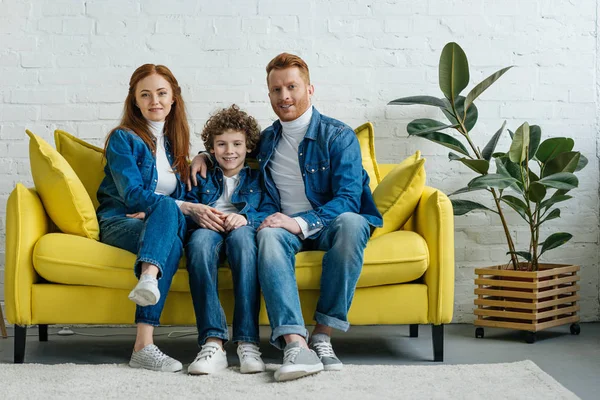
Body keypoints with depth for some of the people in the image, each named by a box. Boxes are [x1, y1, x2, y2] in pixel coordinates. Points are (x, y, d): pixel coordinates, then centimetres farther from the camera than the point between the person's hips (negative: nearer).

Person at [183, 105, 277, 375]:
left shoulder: (258, 179, 24)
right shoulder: (202, 177, 28)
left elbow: (270, 212, 6)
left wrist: (245, 218, -14)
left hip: (242, 232, -1)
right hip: (209, 230, 1)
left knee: (242, 234, -39)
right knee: (200, 238, -37)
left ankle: (247, 342, -44)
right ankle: (212, 341, -47)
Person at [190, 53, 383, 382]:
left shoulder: (338, 136, -2)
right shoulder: (266, 141, 16)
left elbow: (348, 198, -13)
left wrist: (302, 222, -29)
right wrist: (204, 155, 15)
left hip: (329, 224, -3)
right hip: (289, 226, 3)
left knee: (350, 222, -39)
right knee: (268, 234, -34)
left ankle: (323, 335, -33)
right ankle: (295, 344, -50)